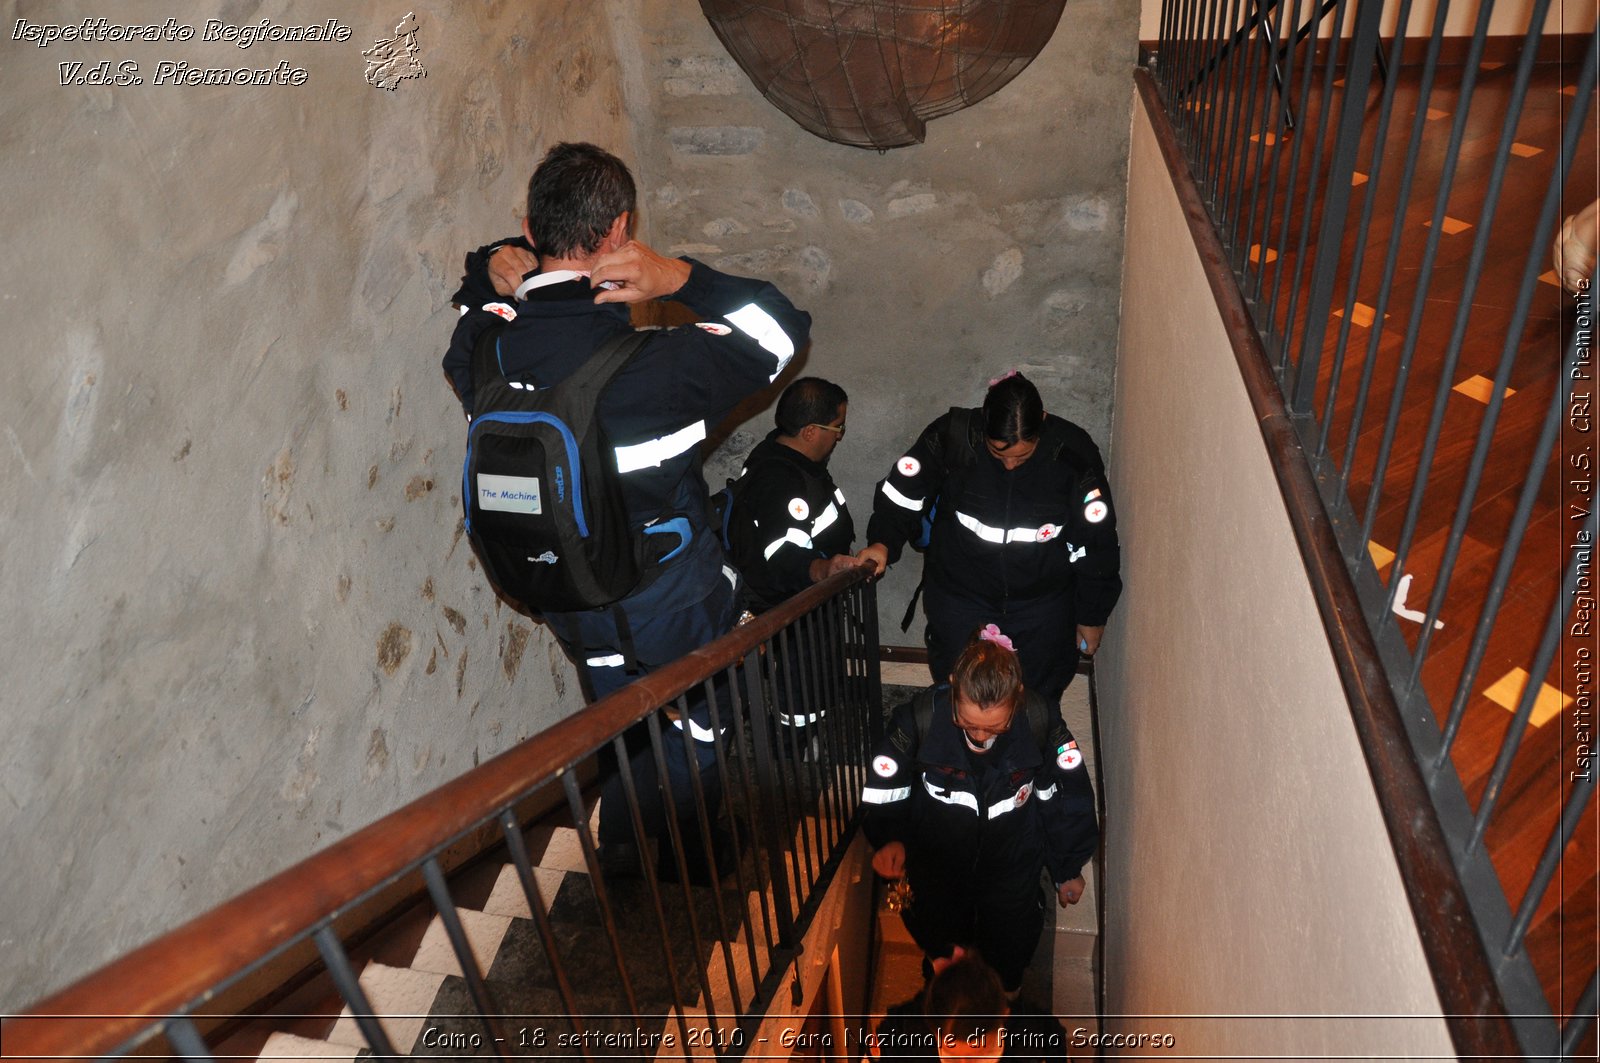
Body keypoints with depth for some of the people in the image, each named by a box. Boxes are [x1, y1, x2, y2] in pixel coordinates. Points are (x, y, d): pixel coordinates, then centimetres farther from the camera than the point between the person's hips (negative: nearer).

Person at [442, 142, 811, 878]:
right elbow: (784, 327, -13)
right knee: (695, 741, 22)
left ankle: (624, 871, 51)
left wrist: (495, 274, -8)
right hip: (675, 604, -5)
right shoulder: (660, 363, -30)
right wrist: (681, 278, -21)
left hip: (570, 602, 5)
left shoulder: (482, 354, -14)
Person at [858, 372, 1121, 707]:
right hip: (960, 598, 0)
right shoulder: (951, 437, -19)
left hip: (1043, 607, 0)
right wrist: (884, 542, -20)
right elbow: (901, 492, -4)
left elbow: (1096, 544, -7)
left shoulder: (1073, 454, -17)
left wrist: (1092, 616, 1)